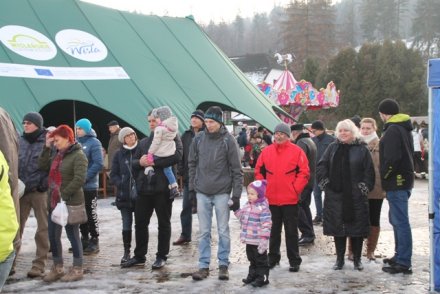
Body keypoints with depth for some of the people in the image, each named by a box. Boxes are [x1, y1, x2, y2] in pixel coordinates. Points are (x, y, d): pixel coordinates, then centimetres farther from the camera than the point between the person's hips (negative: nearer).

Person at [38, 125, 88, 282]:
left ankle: (77, 269, 13)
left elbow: (79, 179, -21)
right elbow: (43, 166, 9)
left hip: (71, 202, -8)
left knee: (72, 235, 2)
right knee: (53, 235, 12)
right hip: (54, 201, 8)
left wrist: (64, 195, -23)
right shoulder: (58, 154, 14)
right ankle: (57, 268, 25)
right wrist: (47, 148, 3)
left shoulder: (78, 155, -12)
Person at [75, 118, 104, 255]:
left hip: (89, 186, -6)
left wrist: (85, 177, -17)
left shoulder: (94, 143, -7)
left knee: (91, 214, 0)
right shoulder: (77, 142, 11)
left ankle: (94, 242, 9)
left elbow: (98, 164, -14)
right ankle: (85, 239, 24)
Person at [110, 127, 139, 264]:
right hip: (124, 195, 1)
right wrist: (121, 184, -10)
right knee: (126, 225, 5)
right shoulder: (119, 154, 5)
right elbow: (113, 175, 6)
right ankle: (126, 252, 16)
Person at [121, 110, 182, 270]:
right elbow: (133, 162, 16)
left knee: (164, 223, 6)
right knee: (140, 222, 9)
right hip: (144, 188, 6)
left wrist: (154, 162, -19)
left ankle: (161, 257, 16)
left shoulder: (172, 137, 0)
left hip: (163, 188, -5)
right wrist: (140, 162, -7)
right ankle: (139, 256, 21)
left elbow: (176, 156, -18)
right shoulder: (143, 142, 18)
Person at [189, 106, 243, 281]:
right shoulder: (198, 139, 2)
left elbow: (237, 170, -6)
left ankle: (223, 265, 15)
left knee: (223, 231, 5)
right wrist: (192, 187, 7)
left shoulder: (228, 141, -8)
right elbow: (192, 164, 12)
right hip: (202, 193, 3)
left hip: (222, 193, -3)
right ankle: (204, 266, 13)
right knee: (203, 232, 6)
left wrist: (236, 195, -9)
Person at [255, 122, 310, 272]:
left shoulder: (297, 151, -4)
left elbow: (304, 173, -5)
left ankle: (294, 261, 13)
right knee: (273, 230, 14)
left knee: (291, 231, 5)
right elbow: (259, 171, 12)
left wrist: (295, 189, -10)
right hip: (271, 199, 3)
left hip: (290, 199, -3)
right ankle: (273, 257, 26)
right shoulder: (266, 151, 5)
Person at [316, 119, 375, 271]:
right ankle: (339, 259, 18)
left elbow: (369, 171, -1)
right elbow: (321, 166, 10)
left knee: (357, 229, 3)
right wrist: (324, 182, -1)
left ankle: (357, 259, 17)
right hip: (335, 196, 3)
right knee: (337, 227, 7)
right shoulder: (333, 148, 9)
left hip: (356, 197, -3)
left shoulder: (361, 149, 0)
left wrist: (364, 187, -8)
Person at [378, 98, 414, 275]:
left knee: (400, 221, -8)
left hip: (396, 183, -10)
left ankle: (403, 263, -6)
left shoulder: (392, 130, -15)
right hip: (404, 179, 10)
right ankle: (400, 255, 28)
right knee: (396, 219, 19)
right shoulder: (404, 128, 16)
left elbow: (392, 158, -25)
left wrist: (384, 175, -9)